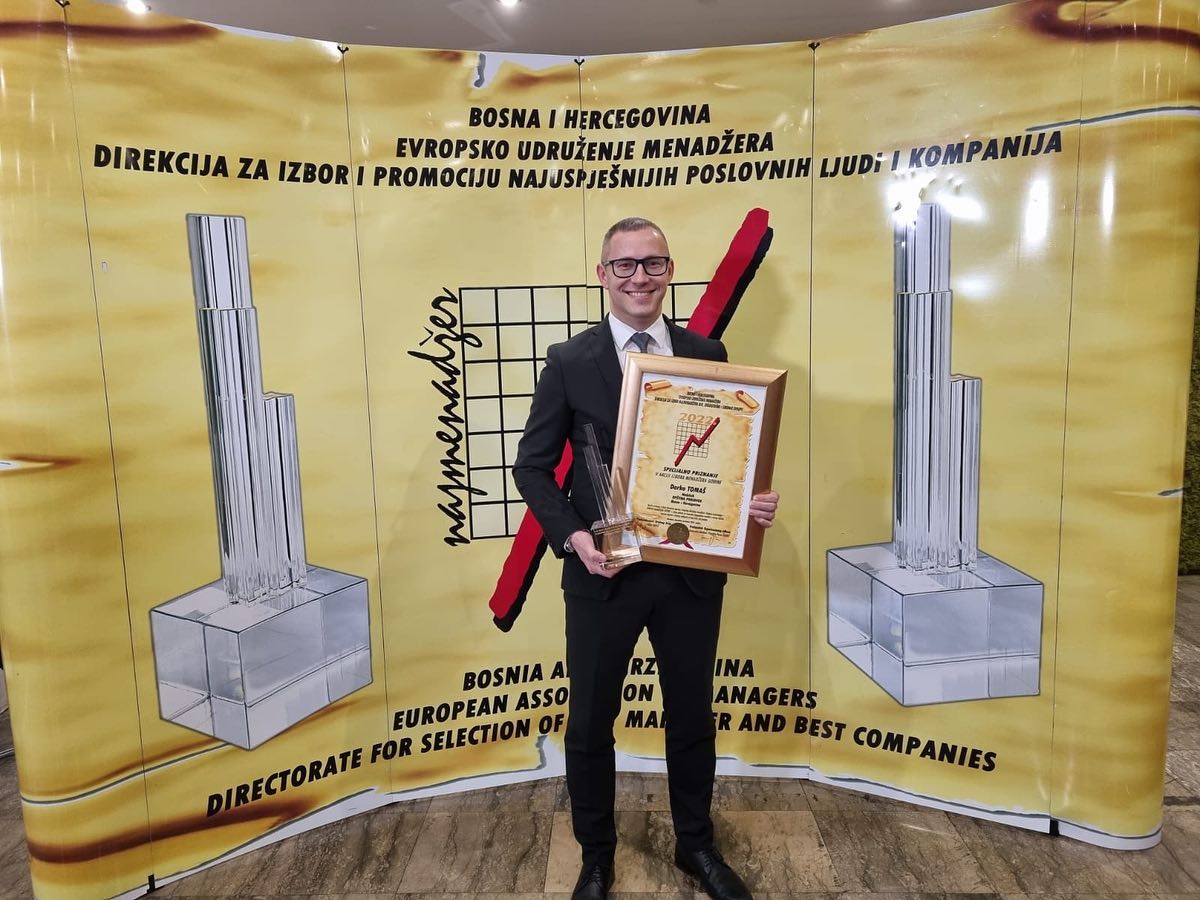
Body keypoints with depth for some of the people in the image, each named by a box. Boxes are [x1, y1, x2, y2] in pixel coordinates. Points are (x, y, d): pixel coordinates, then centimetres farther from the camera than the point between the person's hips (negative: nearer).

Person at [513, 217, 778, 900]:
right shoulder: (569, 362, -4)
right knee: (591, 723, 14)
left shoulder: (708, 354, 1)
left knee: (693, 716, 18)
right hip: (603, 571, -1)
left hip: (692, 568, 2)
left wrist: (753, 500, -14)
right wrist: (572, 537, -15)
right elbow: (532, 465, -2)